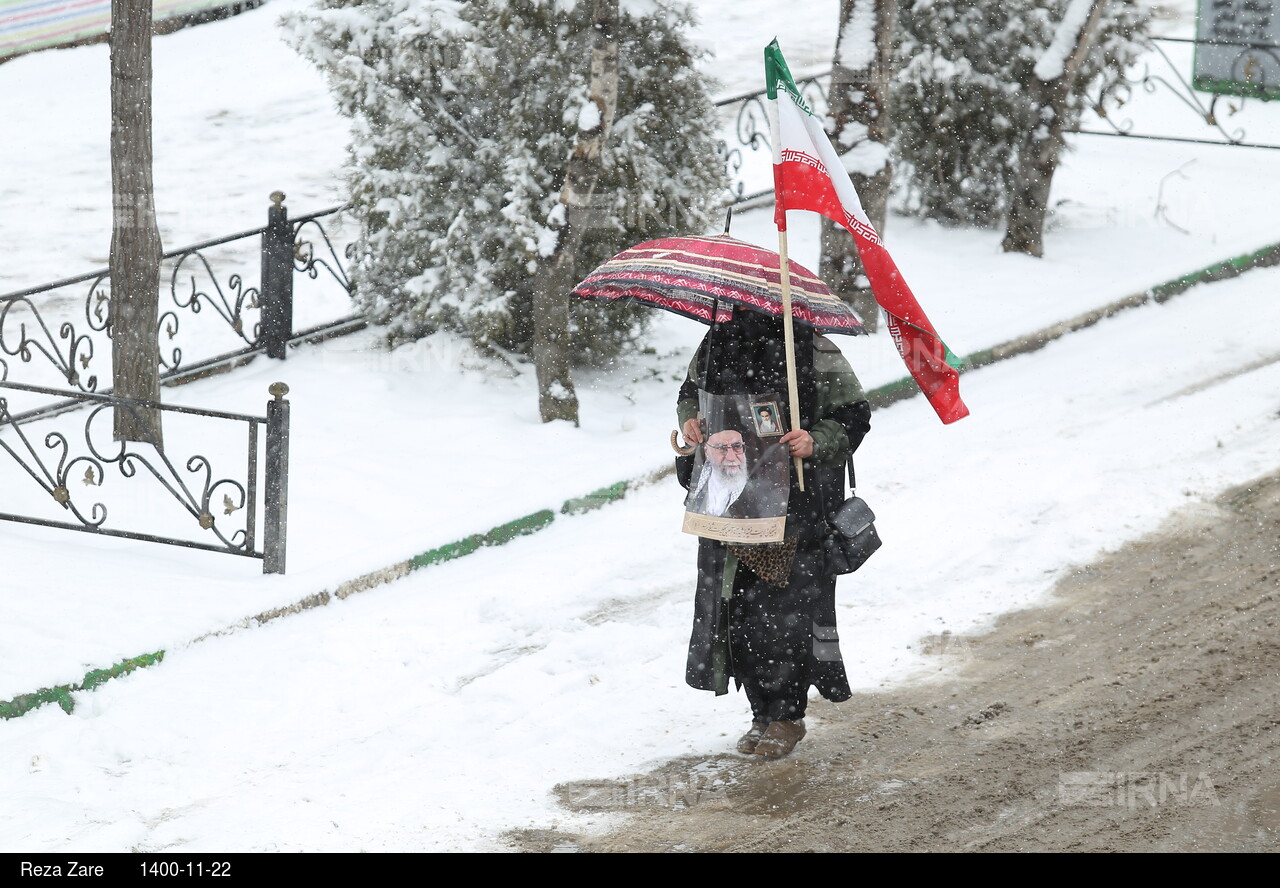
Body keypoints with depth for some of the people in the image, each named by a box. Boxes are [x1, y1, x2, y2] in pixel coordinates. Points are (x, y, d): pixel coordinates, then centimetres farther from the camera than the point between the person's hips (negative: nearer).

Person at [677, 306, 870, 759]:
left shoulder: (814, 353, -9)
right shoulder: (718, 344, 6)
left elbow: (853, 415, -4)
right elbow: (691, 391, 24)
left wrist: (817, 443, -21)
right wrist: (690, 419, 2)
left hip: (796, 505, -5)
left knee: (785, 610, -5)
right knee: (737, 609, 6)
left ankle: (788, 716, 10)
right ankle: (763, 713, 20)